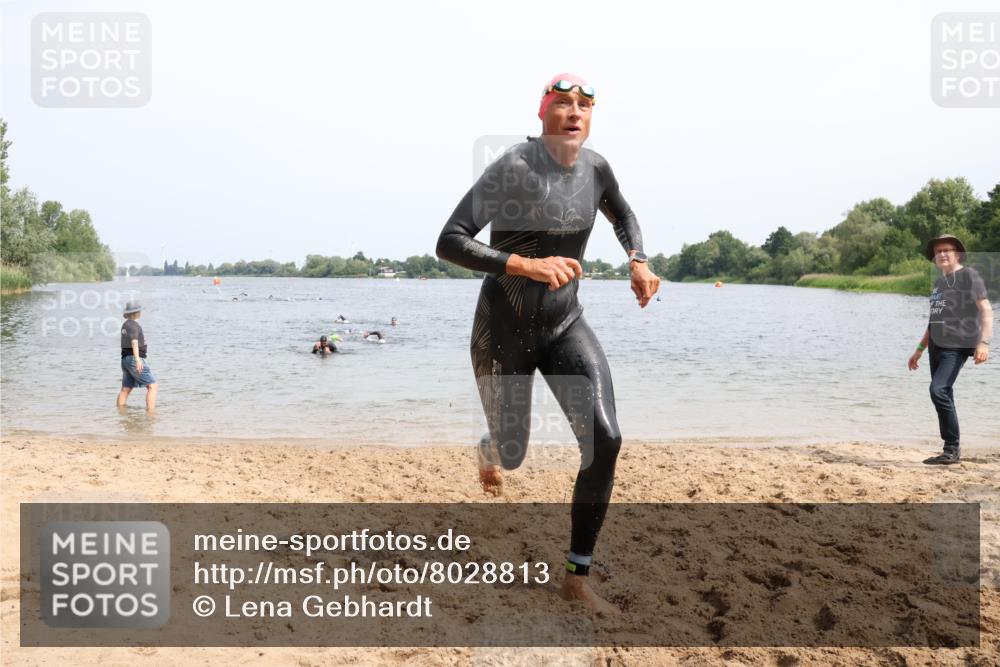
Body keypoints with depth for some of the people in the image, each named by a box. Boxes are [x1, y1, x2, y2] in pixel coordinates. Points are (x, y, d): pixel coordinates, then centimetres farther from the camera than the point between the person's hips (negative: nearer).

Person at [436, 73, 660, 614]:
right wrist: (528, 266, -35)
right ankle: (488, 450, 56)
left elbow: (622, 215, 21)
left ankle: (577, 579, -1)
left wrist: (638, 261, 2)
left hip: (565, 326, 4)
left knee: (605, 440, -16)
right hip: (504, 330, -4)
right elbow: (449, 243, -25)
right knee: (513, 454, 12)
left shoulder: (595, 168, -2)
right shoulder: (511, 168, -19)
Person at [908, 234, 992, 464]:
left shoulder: (969, 275, -2)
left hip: (956, 347, -8)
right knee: (944, 396, 6)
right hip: (936, 347, 8)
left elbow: (986, 311, -10)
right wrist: (919, 350, 26)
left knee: (938, 390, -21)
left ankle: (953, 447, -13)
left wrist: (983, 342, -23)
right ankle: (951, 451, 11)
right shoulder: (939, 283, 20)